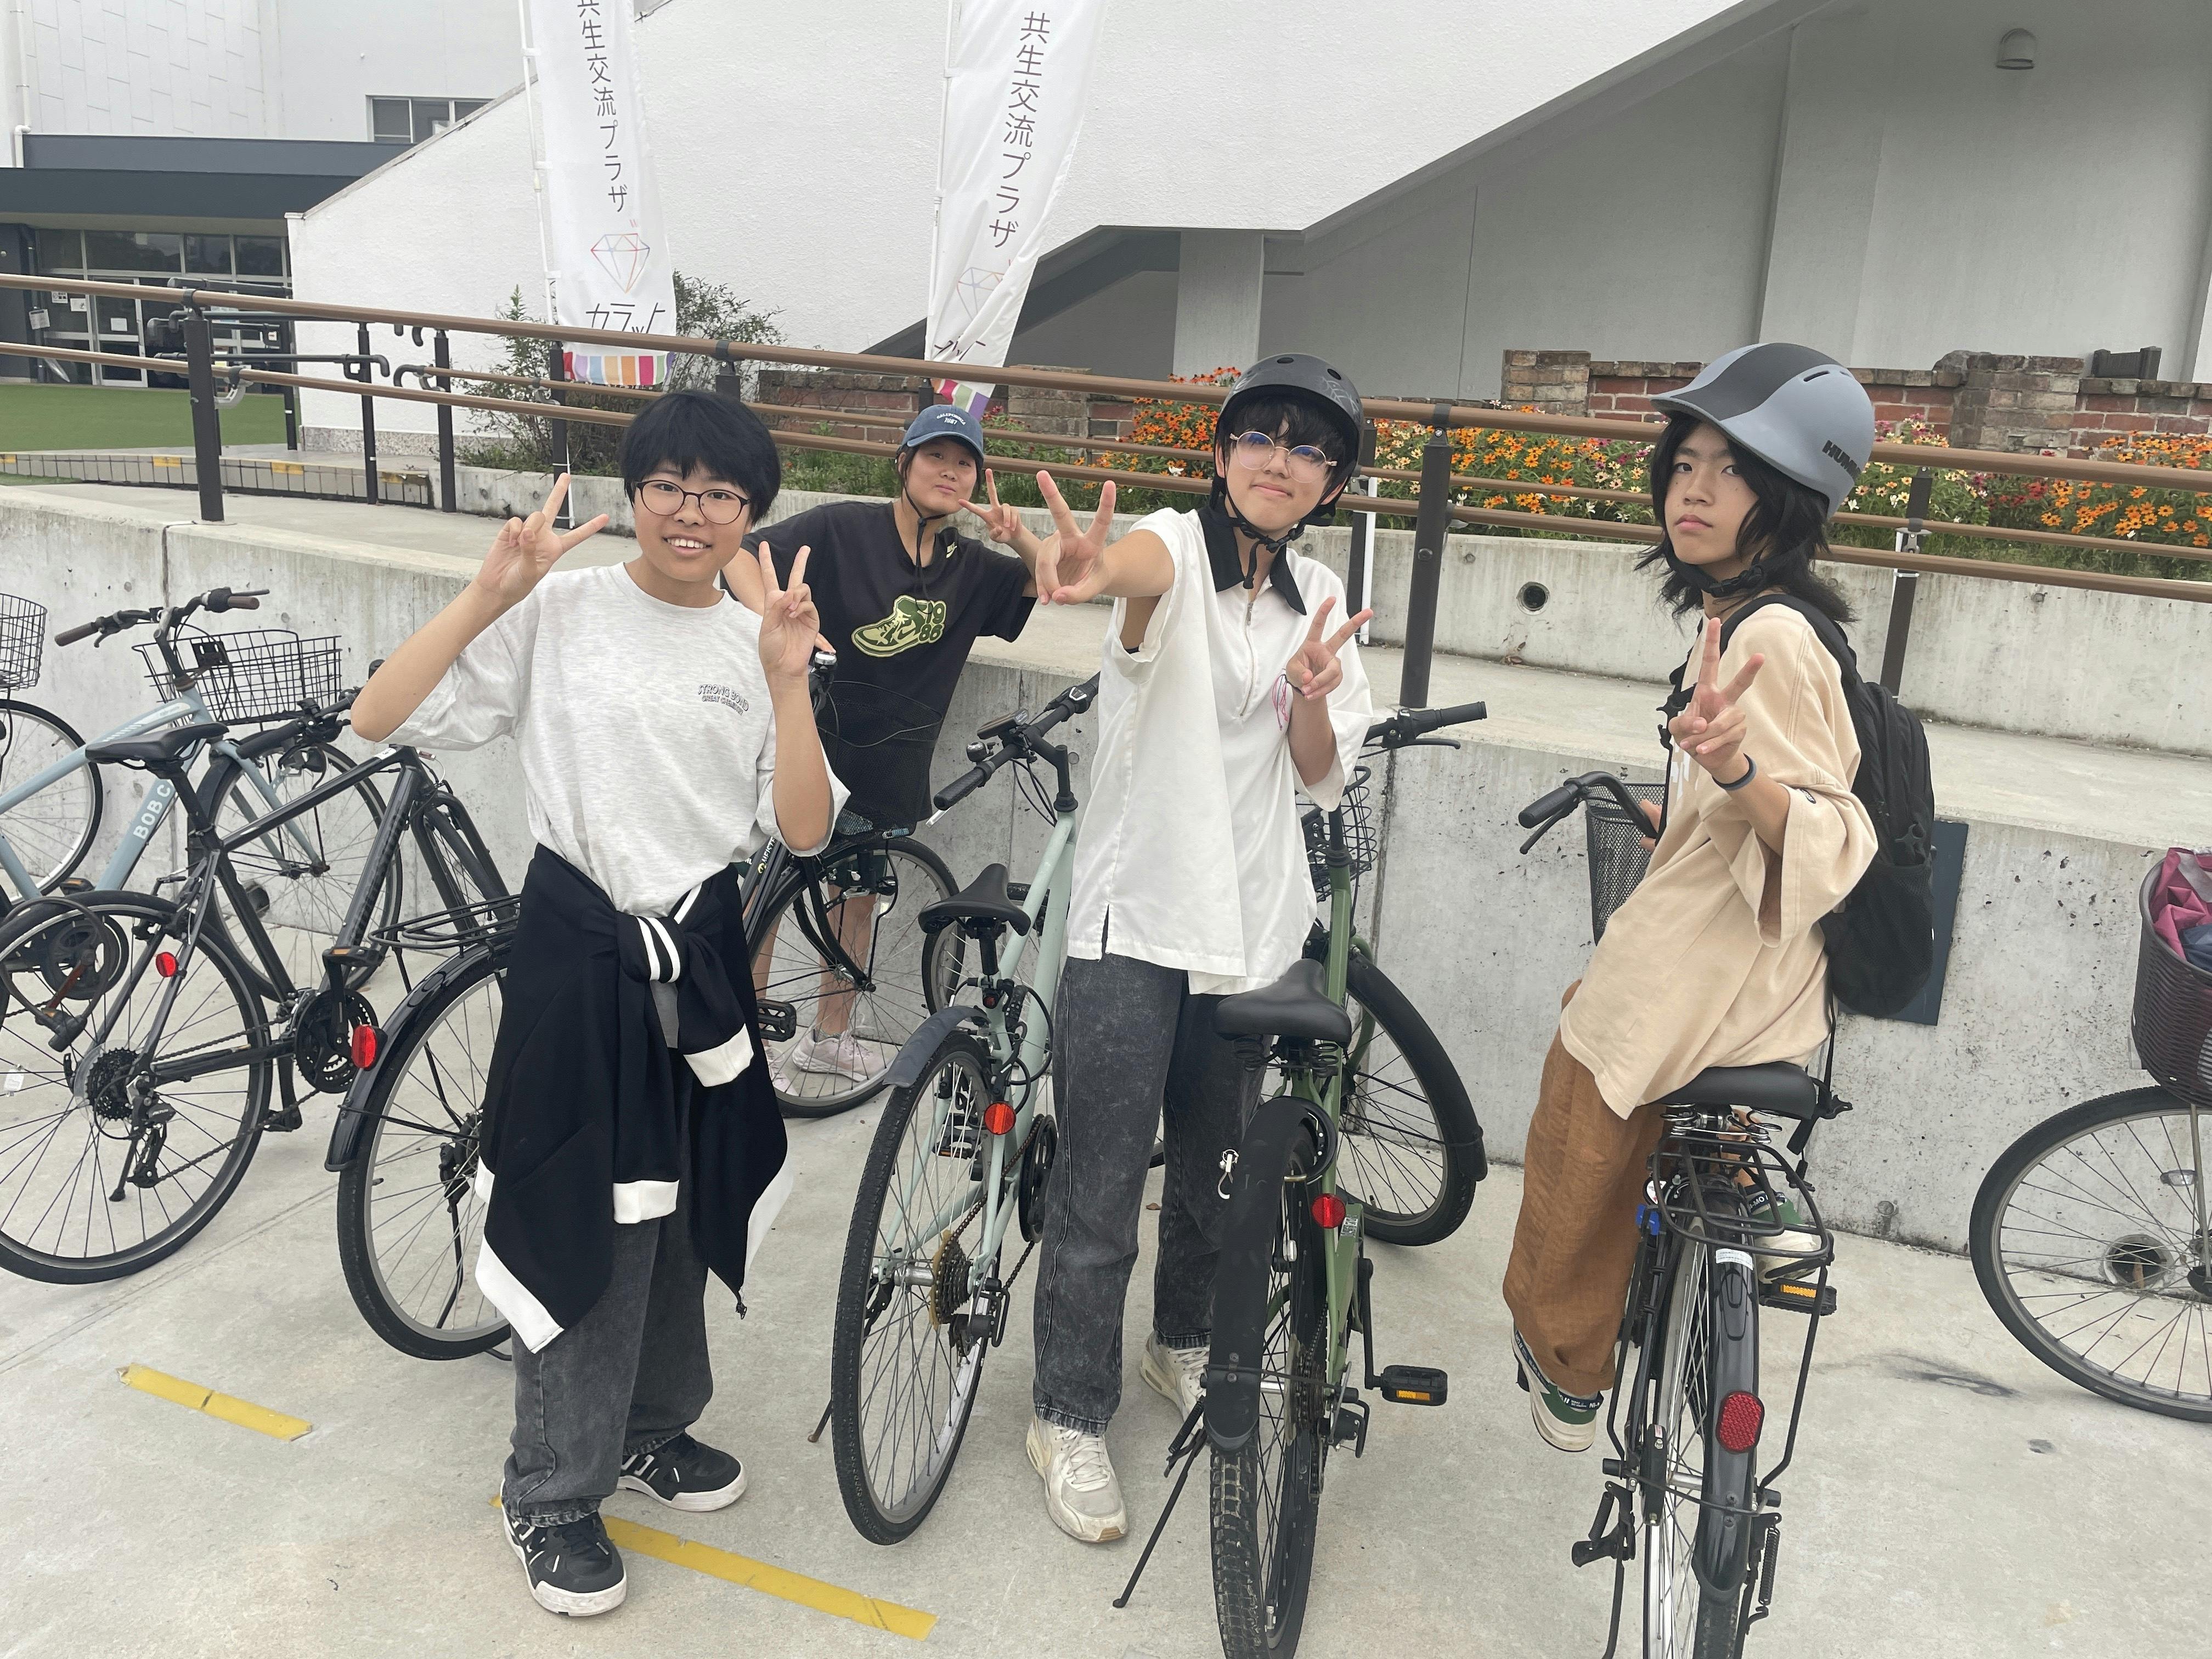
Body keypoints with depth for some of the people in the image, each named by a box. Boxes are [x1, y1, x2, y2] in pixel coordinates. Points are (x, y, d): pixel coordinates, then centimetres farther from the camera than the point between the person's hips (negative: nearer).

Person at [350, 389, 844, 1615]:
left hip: (700, 957, 4)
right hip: (580, 957, -4)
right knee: (590, 1220, 3)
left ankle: (650, 1426, 42)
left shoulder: (755, 642, 3)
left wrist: (787, 682, -15)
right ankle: (553, 1496, 24)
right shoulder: (558, 613, -6)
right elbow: (378, 718, -12)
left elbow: (804, 830, -5)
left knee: (681, 1207, 18)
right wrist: (490, 594, -19)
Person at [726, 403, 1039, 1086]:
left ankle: (830, 1036, 35)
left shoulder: (969, 566, 1)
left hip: (892, 765, 5)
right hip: (812, 741, -5)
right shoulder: (842, 527, -13)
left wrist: (1017, 539, -15)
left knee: (859, 891, 18)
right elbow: (742, 557, -13)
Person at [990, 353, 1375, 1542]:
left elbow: (1322, 780, 5)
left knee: (1218, 1170, 20)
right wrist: (1092, 569, -61)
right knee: (1099, 1194, 1)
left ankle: (1185, 1342, 44)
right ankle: (1071, 1416, 20)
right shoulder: (1174, 548, -9)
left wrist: (1311, 696, -17)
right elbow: (1140, 564, -36)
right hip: (1136, 918, -5)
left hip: (1253, 927, 5)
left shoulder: (1319, 597, 8)